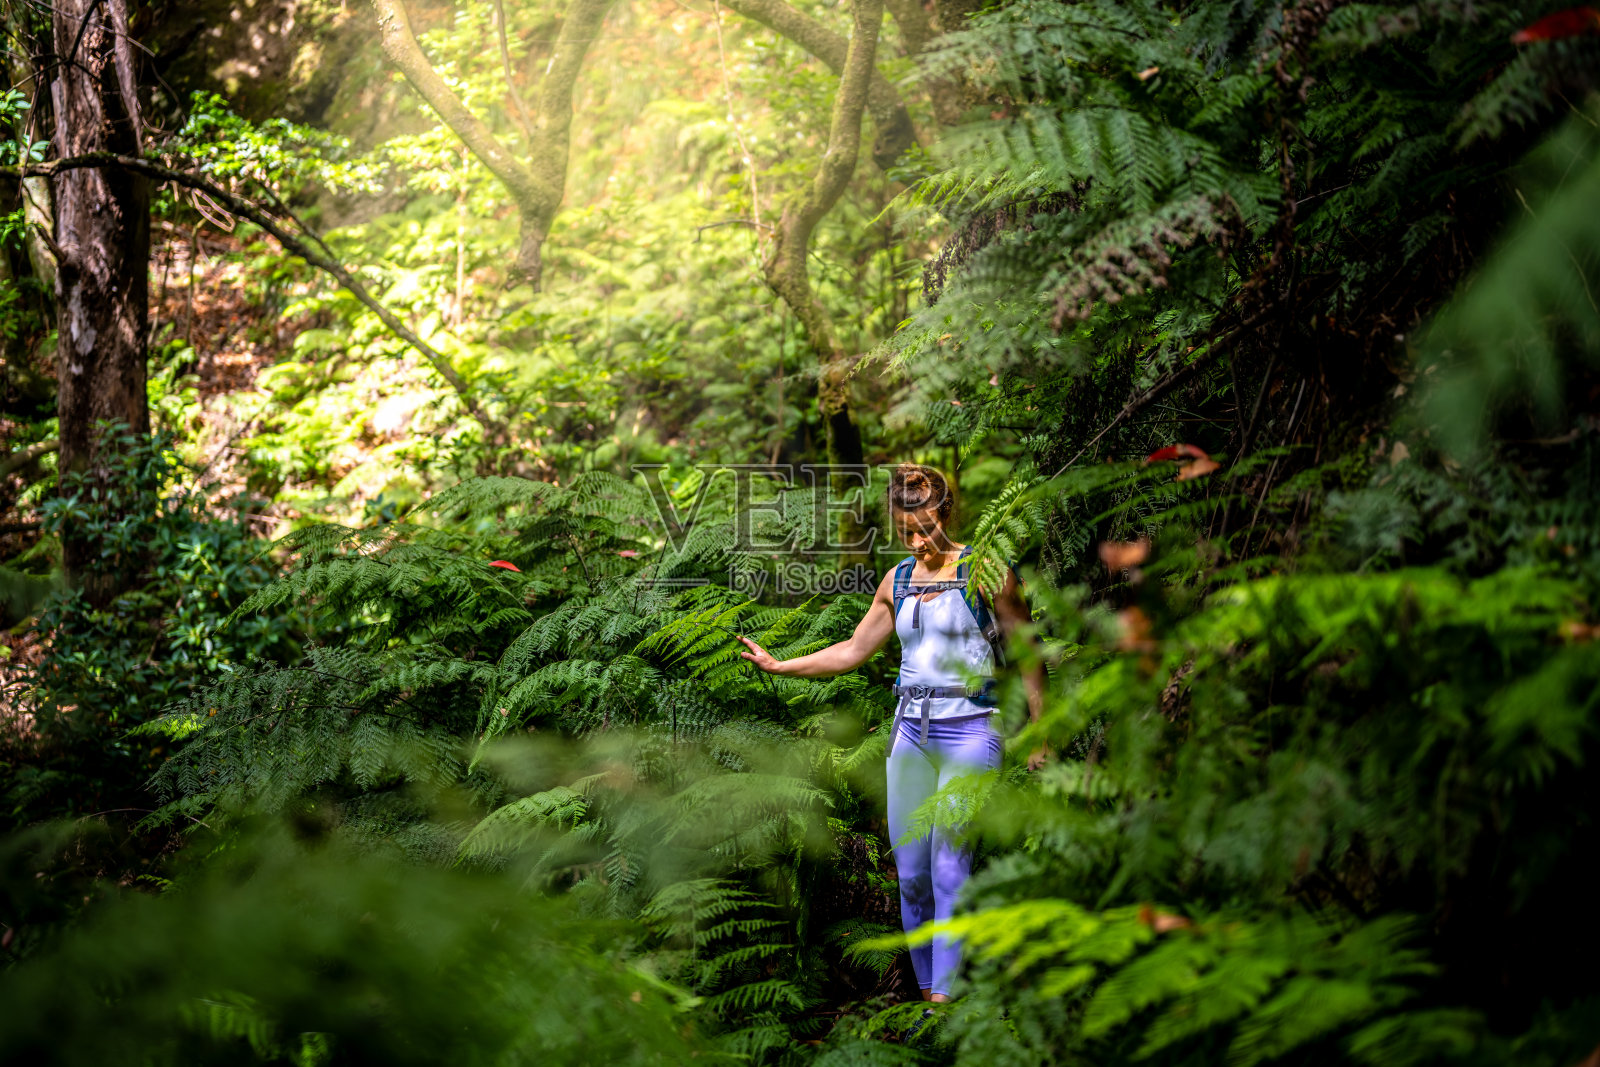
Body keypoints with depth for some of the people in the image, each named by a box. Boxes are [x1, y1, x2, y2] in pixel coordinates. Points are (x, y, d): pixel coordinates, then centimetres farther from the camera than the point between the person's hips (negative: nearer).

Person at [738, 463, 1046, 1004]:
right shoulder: (898, 580, 13)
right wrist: (778, 665, 20)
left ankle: (945, 996, -16)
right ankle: (927, 991, 10)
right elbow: (855, 649, 23)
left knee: (948, 863, -14)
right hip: (911, 730, 6)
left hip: (968, 730, -5)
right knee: (910, 871, 2)